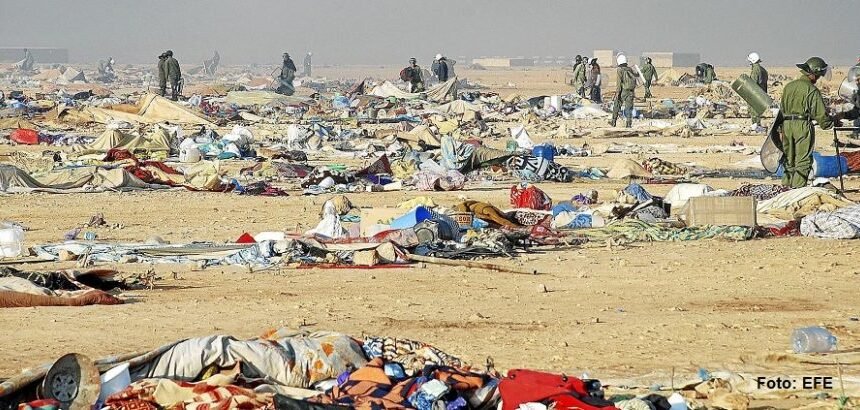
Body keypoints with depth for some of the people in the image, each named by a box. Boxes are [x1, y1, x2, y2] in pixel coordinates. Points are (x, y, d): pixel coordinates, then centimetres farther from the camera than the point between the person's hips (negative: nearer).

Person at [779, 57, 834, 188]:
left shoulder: (788, 86, 10)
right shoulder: (812, 90, -11)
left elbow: (782, 108, 15)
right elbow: (820, 113, -10)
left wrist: (782, 126, 22)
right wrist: (829, 123, 7)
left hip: (786, 124, 6)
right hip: (803, 126, -6)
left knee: (789, 158, 16)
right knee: (803, 160, -1)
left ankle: (786, 184, 20)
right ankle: (797, 188, -5)